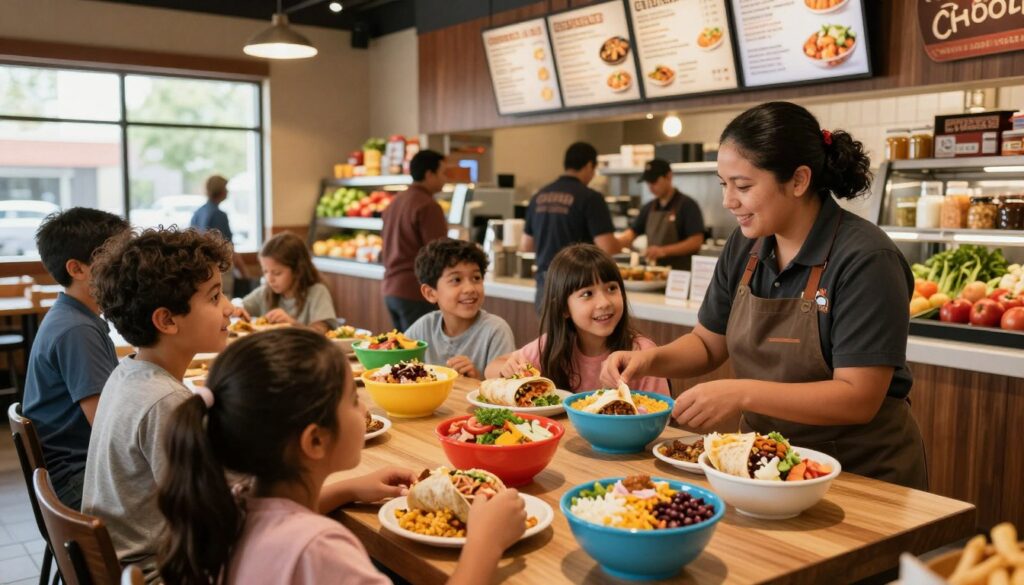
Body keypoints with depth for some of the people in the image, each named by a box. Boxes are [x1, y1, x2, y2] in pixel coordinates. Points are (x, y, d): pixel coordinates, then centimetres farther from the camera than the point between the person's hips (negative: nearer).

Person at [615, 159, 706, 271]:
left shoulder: (687, 205, -6)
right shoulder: (649, 207, 13)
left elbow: (696, 242, -13)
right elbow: (632, 232, 11)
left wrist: (664, 251, -22)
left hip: (680, 271, -5)